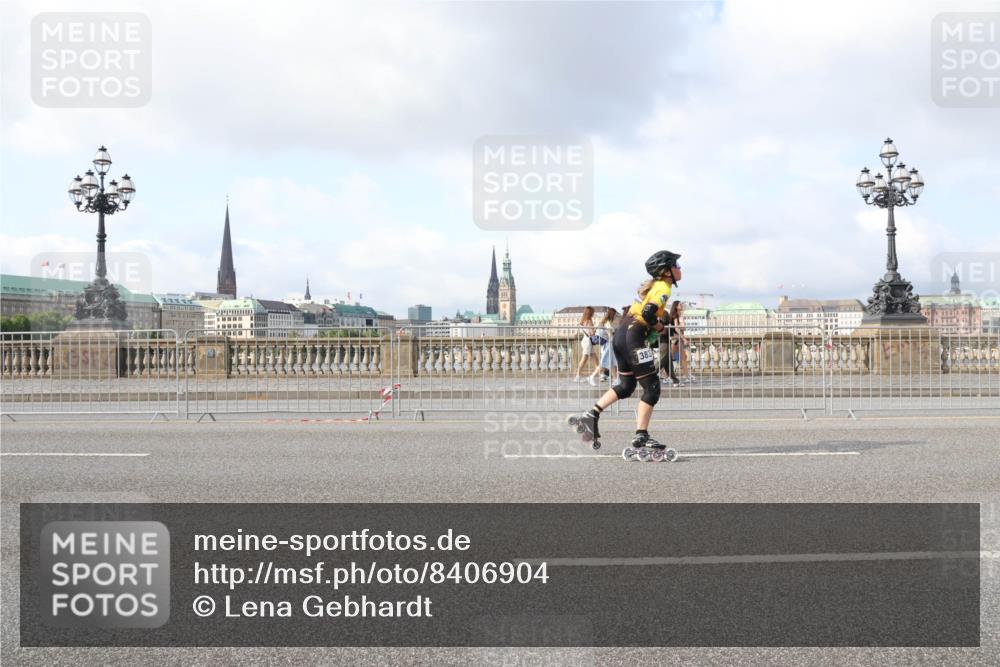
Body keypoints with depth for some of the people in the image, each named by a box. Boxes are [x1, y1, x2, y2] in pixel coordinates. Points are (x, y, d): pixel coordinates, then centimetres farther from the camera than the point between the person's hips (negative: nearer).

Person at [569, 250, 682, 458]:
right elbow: (648, 312, -23)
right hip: (633, 338, -10)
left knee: (626, 386, 21)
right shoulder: (663, 288, -9)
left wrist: (655, 322, 11)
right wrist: (658, 326, -6)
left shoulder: (652, 285, 19)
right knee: (652, 388, -3)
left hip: (620, 334, 10)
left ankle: (590, 416, 18)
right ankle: (640, 439, -5)